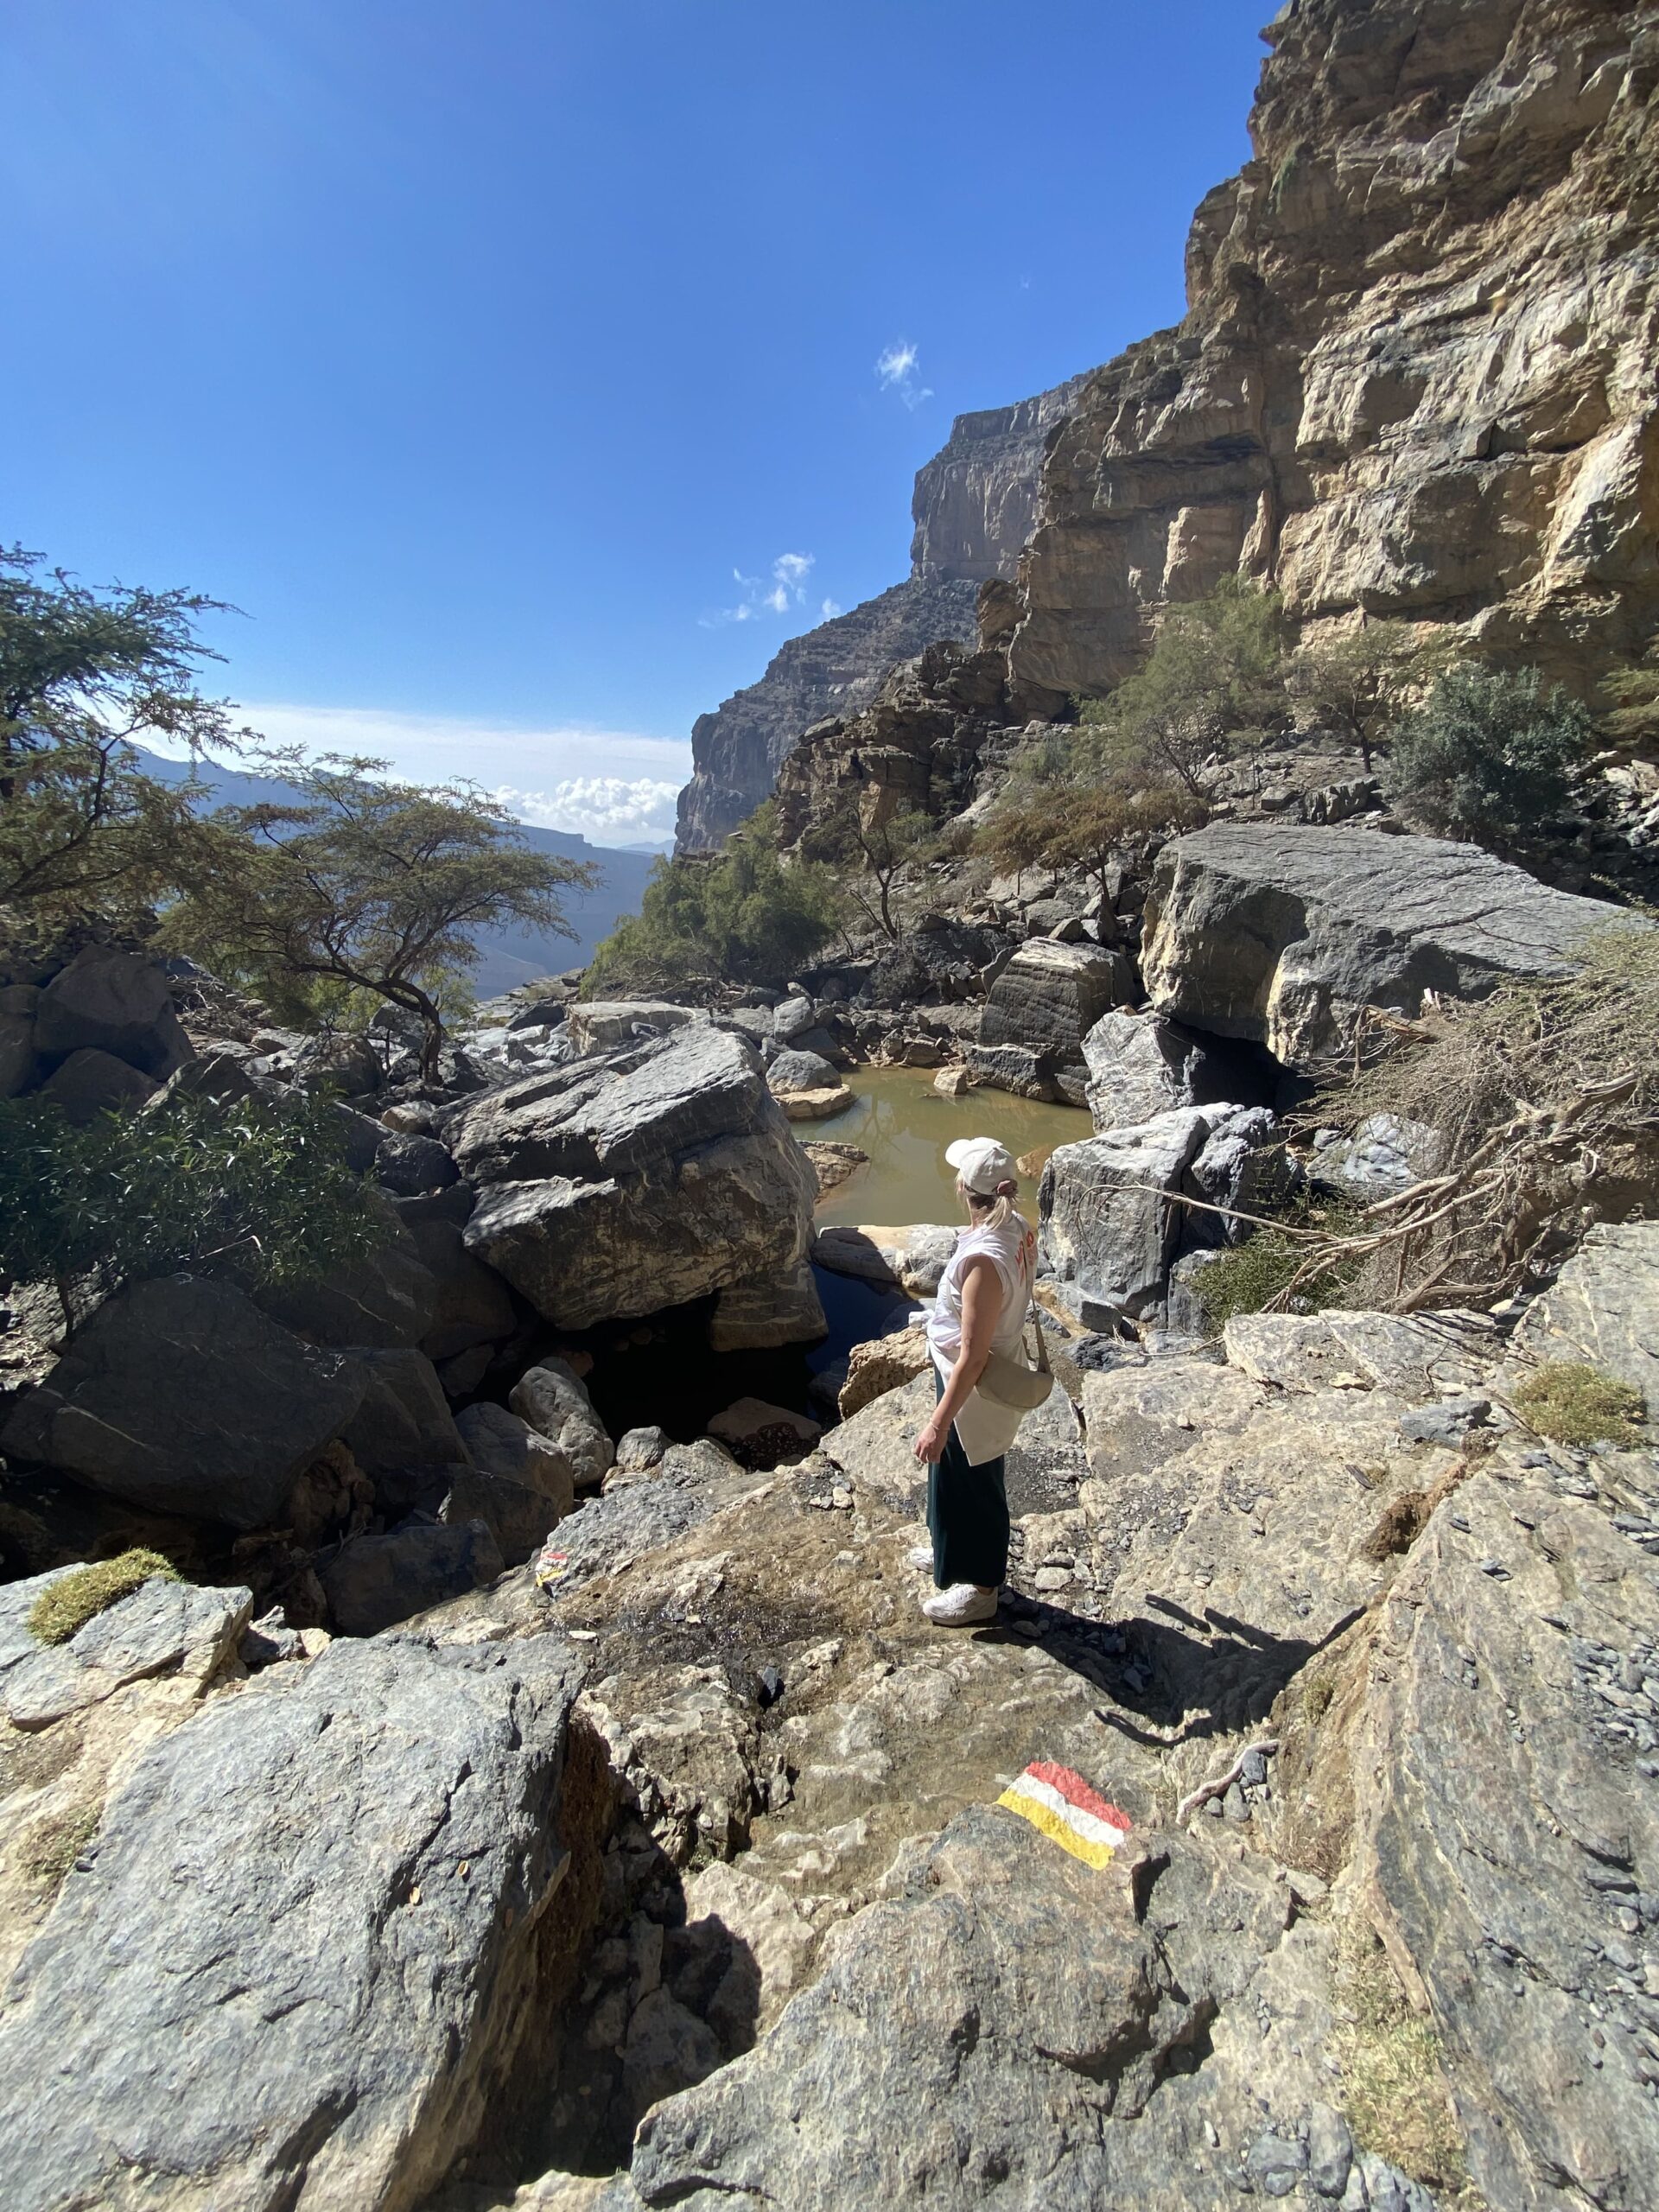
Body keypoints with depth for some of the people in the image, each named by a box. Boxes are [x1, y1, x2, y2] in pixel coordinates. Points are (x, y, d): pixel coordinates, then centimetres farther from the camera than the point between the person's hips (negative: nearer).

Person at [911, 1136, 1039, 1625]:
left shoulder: (982, 1260, -36)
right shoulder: (1018, 1228, -9)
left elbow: (972, 1357, -30)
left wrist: (939, 1423, -20)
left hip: (976, 1391, -9)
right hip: (999, 1375, 9)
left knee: (973, 1484, 15)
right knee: (954, 1475, 29)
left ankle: (980, 1589, 39)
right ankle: (956, 1551, 53)